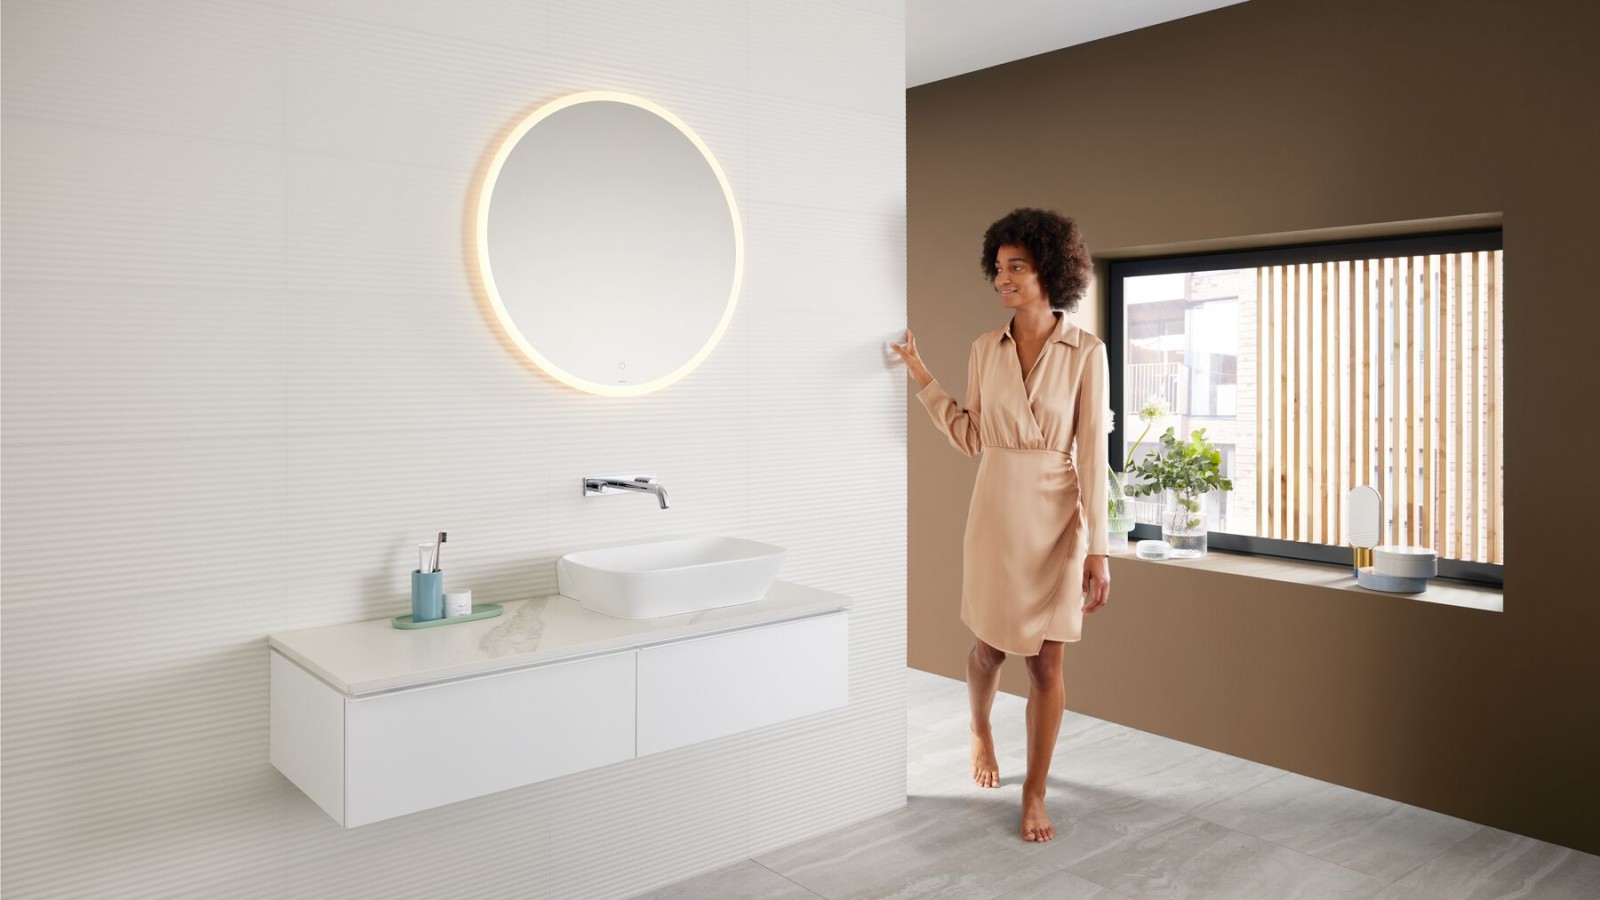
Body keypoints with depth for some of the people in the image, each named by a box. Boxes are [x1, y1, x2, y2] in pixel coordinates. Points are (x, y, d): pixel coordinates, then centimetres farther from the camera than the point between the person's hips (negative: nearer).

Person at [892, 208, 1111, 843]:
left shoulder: (1085, 352, -6)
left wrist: (1097, 548, -10)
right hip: (996, 512, 3)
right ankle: (980, 729, 46)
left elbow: (1092, 455, -8)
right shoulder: (985, 349, 3)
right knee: (989, 647, 14)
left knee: (1047, 661, 3)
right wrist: (922, 377, 1)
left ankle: (1035, 792, 19)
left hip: (1057, 519, -2)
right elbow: (971, 439, 5)